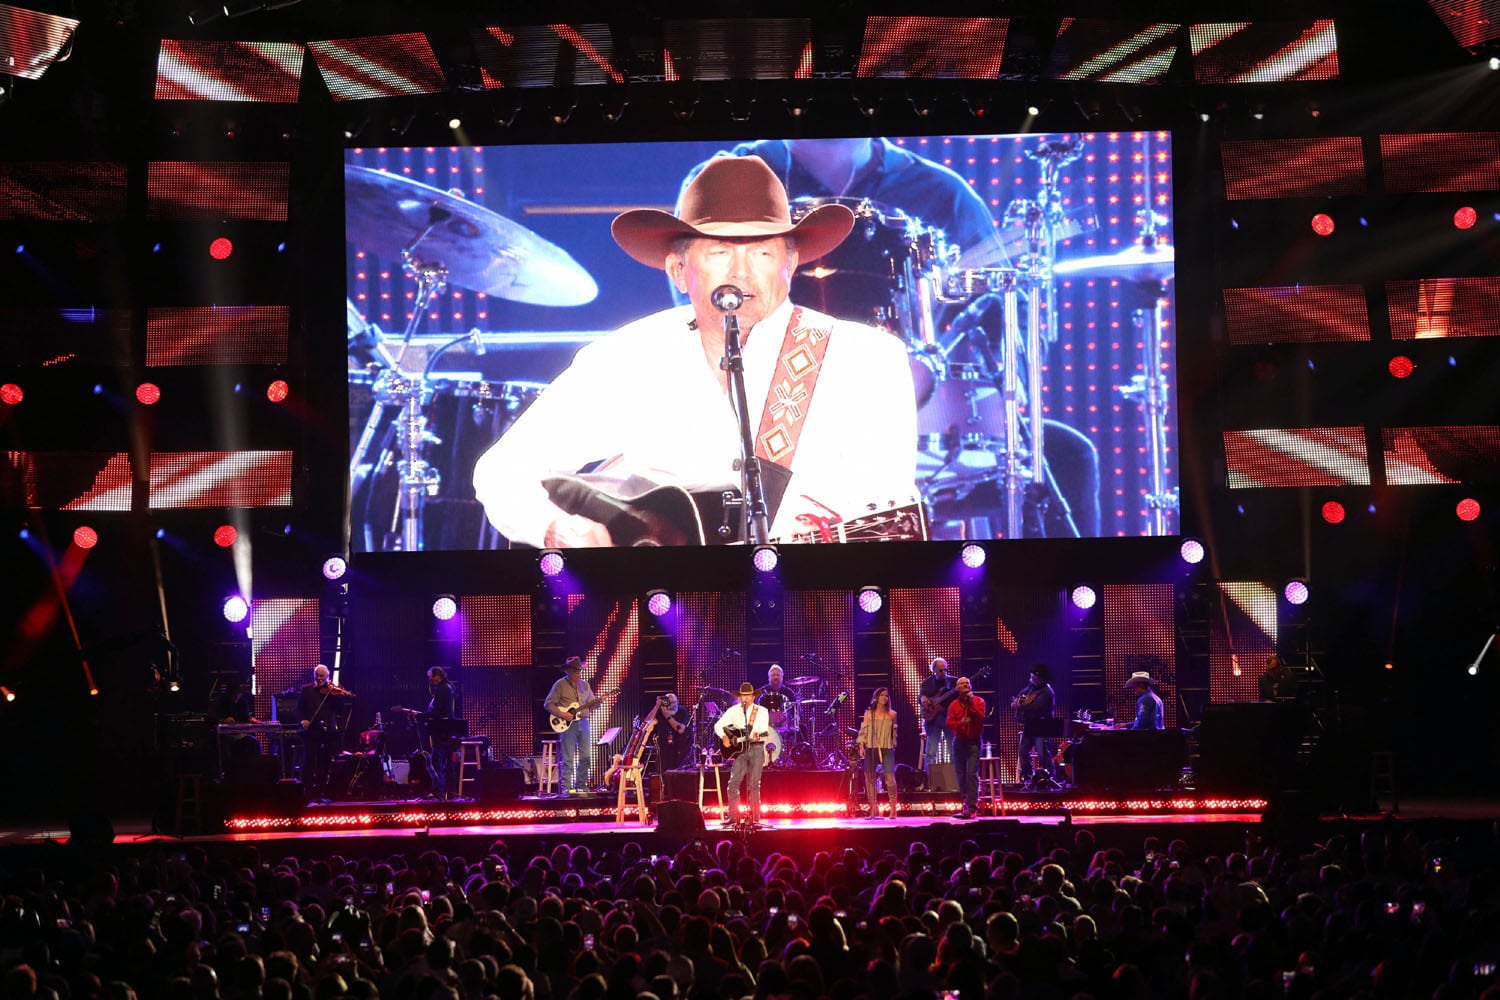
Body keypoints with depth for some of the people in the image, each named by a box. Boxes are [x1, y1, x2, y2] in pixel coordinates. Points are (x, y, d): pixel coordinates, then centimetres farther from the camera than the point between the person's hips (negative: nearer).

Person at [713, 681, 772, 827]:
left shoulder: (762, 711, 2)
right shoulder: (733, 711, 8)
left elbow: (764, 731, -8)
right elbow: (718, 725, 8)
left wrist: (756, 736, -29)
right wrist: (724, 737, -10)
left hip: (756, 749, -2)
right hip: (739, 749, 2)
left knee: (754, 784, -4)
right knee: (733, 782, -6)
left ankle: (755, 819, -1)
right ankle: (732, 817, 0)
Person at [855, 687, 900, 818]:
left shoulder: (892, 715, 6)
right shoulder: (869, 714, 5)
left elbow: (894, 733, 15)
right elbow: (863, 732, 2)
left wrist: (893, 746, 13)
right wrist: (861, 746, -7)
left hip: (887, 749, -1)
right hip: (871, 748, 1)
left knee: (890, 778, -11)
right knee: (869, 778, 2)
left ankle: (893, 809, -4)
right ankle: (873, 810, 9)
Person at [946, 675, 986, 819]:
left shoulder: (978, 701, 1)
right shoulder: (953, 704, 8)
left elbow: (980, 718, -13)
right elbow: (949, 723, 0)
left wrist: (971, 703, -17)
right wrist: (960, 723, -19)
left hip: (973, 742, -4)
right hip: (959, 742, 4)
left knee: (972, 774, -13)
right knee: (960, 775, 6)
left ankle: (971, 808, -15)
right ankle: (967, 802, 21)